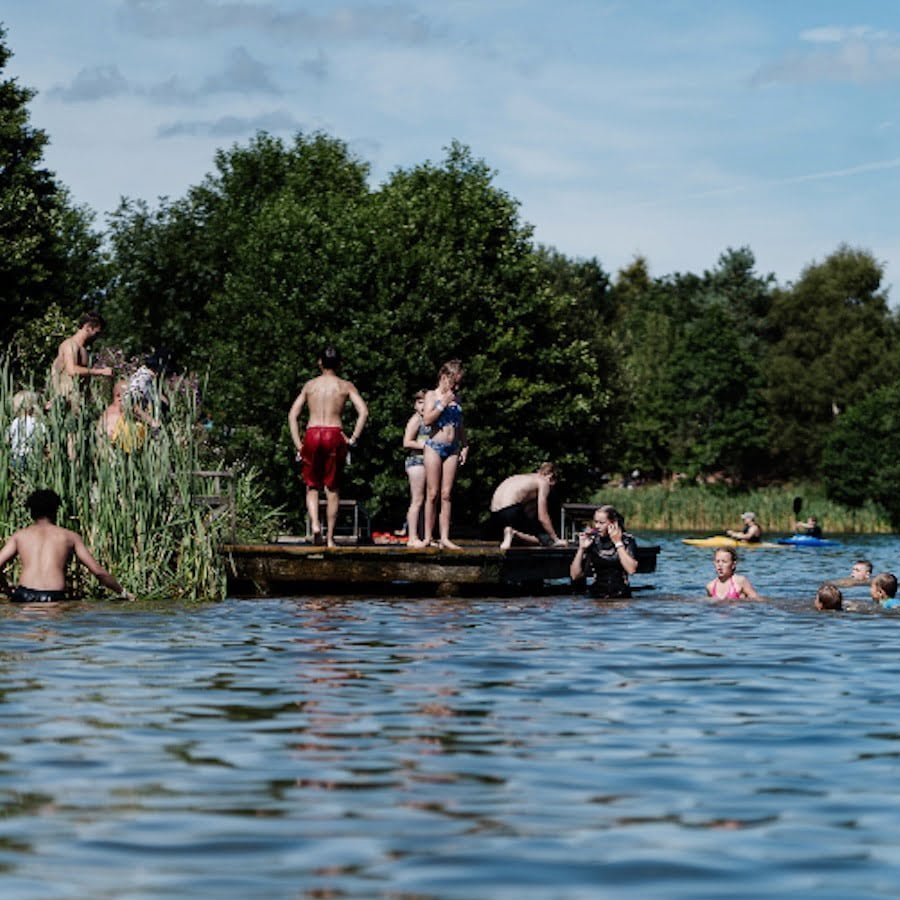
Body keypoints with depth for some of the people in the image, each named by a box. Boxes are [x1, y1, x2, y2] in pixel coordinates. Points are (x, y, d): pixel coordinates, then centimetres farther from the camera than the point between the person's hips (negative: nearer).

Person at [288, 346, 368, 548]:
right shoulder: (346, 386, 7)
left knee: (312, 486, 12)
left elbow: (292, 415, 7)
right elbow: (363, 412, -6)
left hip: (312, 434, 1)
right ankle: (330, 538, 8)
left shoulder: (310, 385, 12)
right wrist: (353, 438, -2)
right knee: (333, 489, 8)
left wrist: (298, 444, 6)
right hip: (335, 434, -1)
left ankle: (315, 524, -14)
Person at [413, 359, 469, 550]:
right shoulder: (432, 395, 1)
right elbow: (427, 420, -12)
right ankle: (427, 538, 0)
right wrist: (443, 404, -14)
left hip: (452, 448, 4)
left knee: (446, 495, 1)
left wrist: (465, 446, 14)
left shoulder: (455, 398, 14)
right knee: (432, 494, -4)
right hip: (434, 446, -4)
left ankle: (444, 538, 0)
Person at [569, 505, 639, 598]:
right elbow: (575, 575, 4)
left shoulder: (628, 540, 1)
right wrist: (581, 548, -7)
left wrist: (618, 543, -11)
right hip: (596, 597, 2)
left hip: (621, 597, -2)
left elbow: (631, 570, -14)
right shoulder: (591, 541, 4)